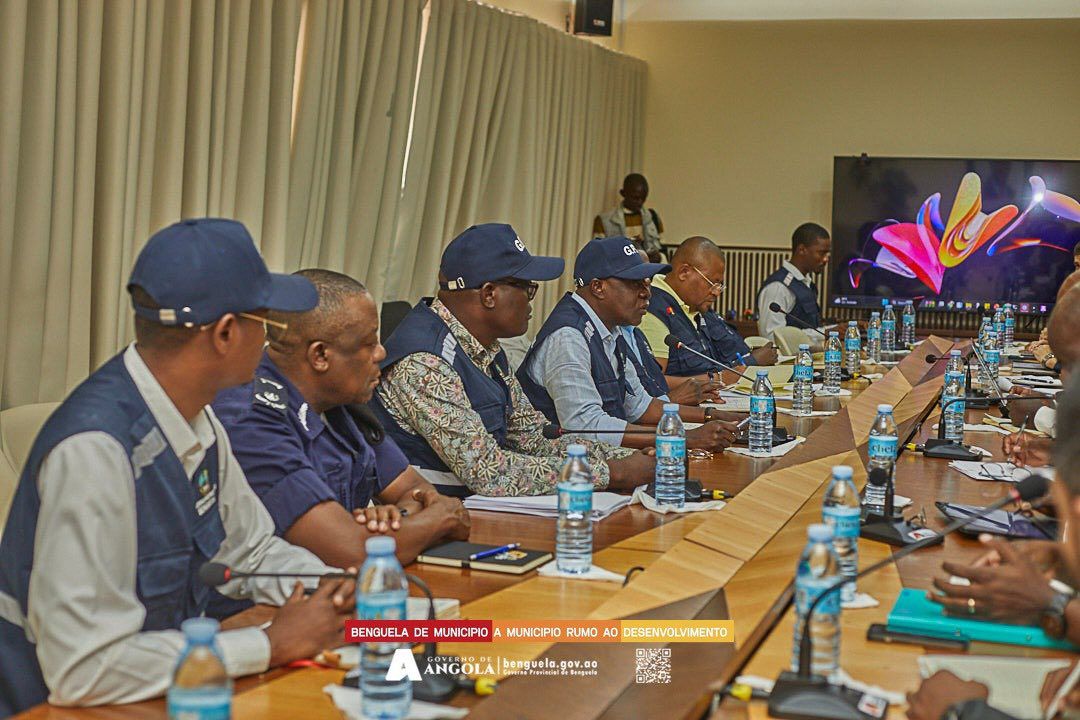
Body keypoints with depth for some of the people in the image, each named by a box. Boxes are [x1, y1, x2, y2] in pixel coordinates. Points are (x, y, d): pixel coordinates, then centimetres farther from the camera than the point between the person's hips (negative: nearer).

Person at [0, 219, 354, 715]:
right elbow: (83, 670, -28)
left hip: (167, 691, 7)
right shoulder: (95, 449, -25)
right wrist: (273, 644, -21)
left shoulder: (196, 420, -1)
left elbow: (250, 550, 14)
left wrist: (337, 589, -5)